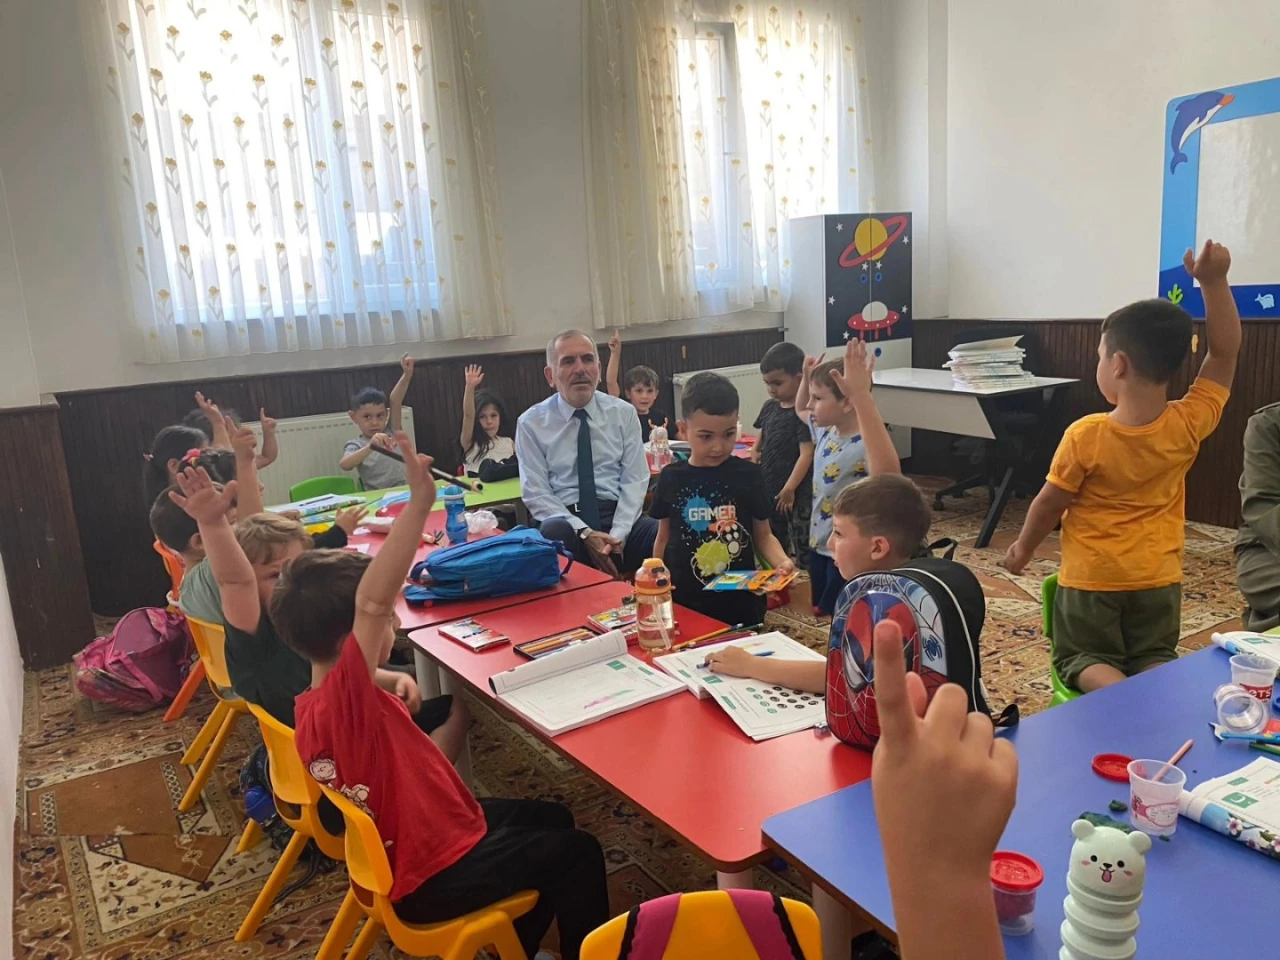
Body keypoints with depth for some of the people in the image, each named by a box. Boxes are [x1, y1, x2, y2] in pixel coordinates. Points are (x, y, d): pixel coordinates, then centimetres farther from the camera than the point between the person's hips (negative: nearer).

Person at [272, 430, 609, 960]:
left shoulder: (315, 702, -5)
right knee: (577, 852, 4)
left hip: (403, 847, 9)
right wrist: (419, 504, -54)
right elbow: (371, 602, -50)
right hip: (430, 878, -9)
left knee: (550, 817, 21)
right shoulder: (342, 694, -33)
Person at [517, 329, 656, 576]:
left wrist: (618, 534, -13)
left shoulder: (624, 413, 8)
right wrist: (584, 533, -16)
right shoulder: (531, 423, 3)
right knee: (555, 533, -37)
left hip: (618, 516, 2)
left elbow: (635, 480, 3)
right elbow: (536, 493, -2)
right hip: (565, 520, -1)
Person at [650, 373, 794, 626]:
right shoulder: (671, 478, -1)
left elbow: (763, 536, 3)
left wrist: (782, 562, -16)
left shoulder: (748, 475, -4)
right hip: (684, 603, 1)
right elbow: (664, 538, 9)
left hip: (740, 603, 0)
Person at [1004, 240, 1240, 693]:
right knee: (1155, 658, 17)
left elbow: (1050, 504, -12)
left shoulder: (1085, 436, -23)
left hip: (1091, 578, -3)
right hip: (1157, 580, 4)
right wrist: (1214, 281, -11)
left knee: (1081, 657, 11)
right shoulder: (1189, 425, -14)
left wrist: (1023, 547, 5)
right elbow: (1225, 351, -4)